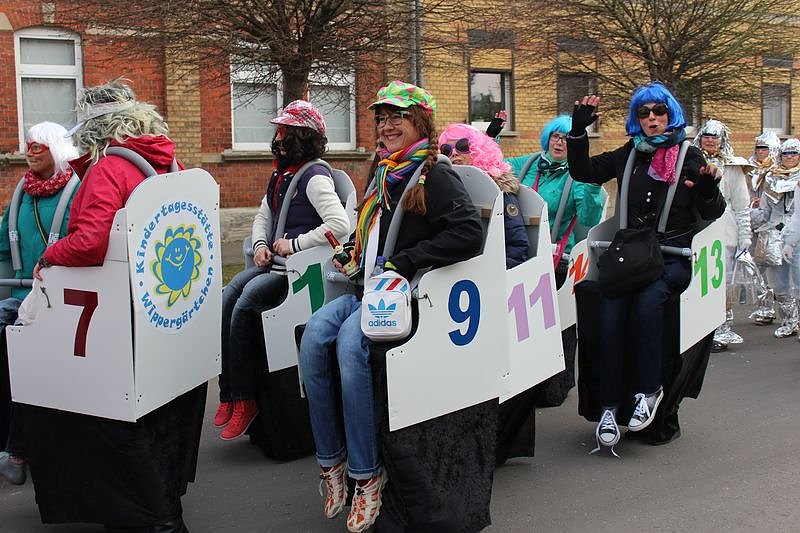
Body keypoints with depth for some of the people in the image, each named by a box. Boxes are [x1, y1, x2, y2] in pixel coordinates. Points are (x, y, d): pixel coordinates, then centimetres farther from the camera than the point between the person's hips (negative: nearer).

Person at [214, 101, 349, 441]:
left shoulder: (314, 177, -11)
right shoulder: (280, 174, 18)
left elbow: (340, 225, -25)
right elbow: (263, 217, 28)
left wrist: (294, 244, -19)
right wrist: (260, 245, 6)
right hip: (273, 263, 8)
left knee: (244, 305, -25)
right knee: (226, 301, -14)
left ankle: (243, 399, -14)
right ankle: (228, 394, -12)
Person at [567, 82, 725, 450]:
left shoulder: (690, 157, 7)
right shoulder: (628, 155, 15)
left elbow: (712, 213, 4)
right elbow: (583, 172, 14)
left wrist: (709, 189, -18)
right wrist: (579, 129, 4)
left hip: (673, 257, -2)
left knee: (647, 301, -32)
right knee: (610, 313, -22)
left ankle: (649, 389, -15)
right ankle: (609, 407, -16)